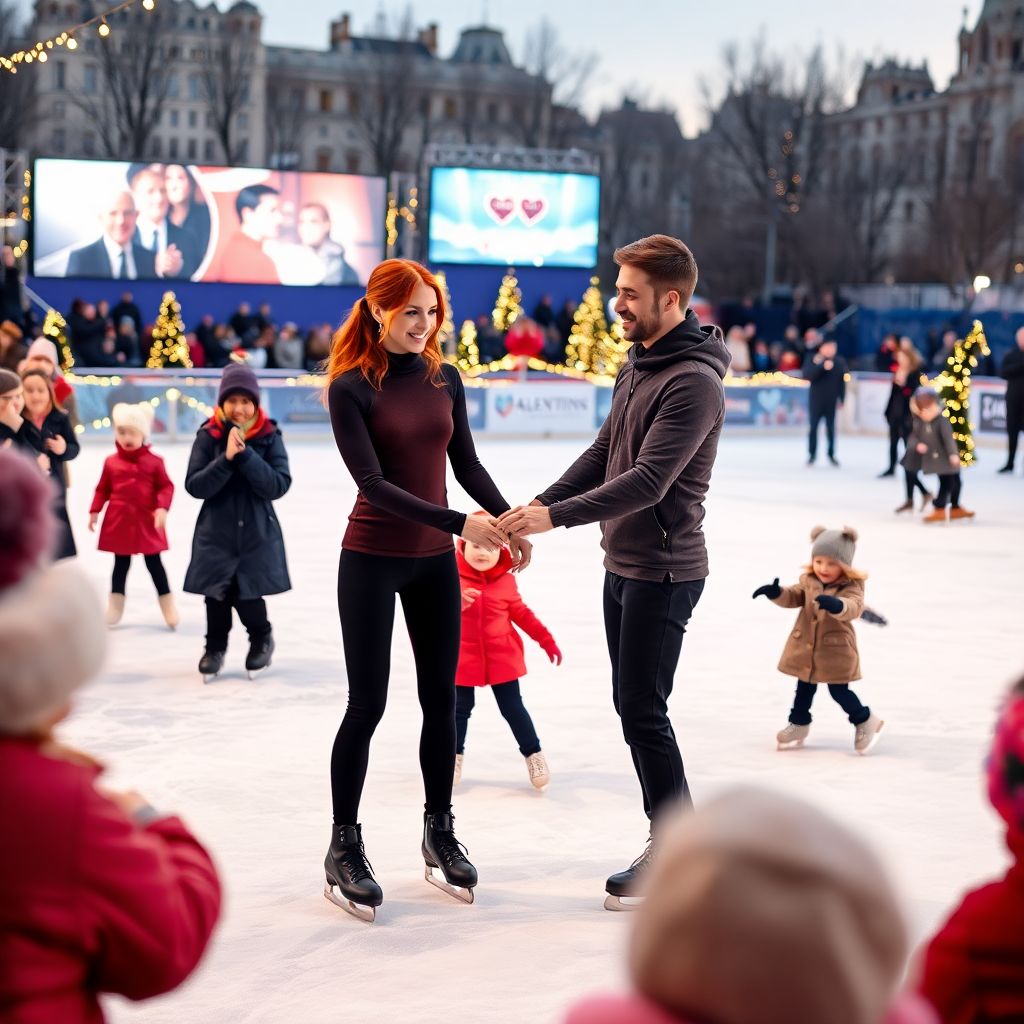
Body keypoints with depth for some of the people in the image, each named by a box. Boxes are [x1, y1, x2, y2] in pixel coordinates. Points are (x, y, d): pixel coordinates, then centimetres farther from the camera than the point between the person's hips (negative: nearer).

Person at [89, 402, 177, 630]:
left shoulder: (154, 461, -5)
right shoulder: (111, 462, 0)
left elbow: (166, 487, -5)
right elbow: (103, 489, 7)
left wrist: (162, 508, -18)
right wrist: (95, 511, 1)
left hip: (147, 522, -1)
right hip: (119, 522, 1)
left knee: (154, 563, 6)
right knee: (121, 563, 11)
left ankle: (168, 605, 16)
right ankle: (115, 606, 20)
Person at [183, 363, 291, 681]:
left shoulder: (269, 436, -4)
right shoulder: (209, 435, -4)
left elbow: (279, 485, -12)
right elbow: (194, 486, -8)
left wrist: (245, 455, -21)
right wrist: (226, 459, -20)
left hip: (258, 533, -1)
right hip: (216, 532, 1)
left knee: (248, 598, -5)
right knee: (217, 595, 4)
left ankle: (262, 638, 27)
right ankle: (215, 646, 31)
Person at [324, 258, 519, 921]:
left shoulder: (445, 378, 3)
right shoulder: (352, 387, -12)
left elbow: (466, 464, 9)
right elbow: (374, 484, -18)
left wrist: (509, 517, -7)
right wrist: (459, 521, -26)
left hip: (435, 562, 5)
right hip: (372, 561, -5)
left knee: (441, 698, 10)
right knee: (368, 704, -1)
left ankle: (440, 833, 24)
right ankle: (344, 847, 11)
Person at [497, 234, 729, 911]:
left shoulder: (693, 382, -20)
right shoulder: (638, 365, 11)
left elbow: (648, 480, -27)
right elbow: (603, 454, 13)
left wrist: (558, 516, -31)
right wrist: (534, 506, 1)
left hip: (663, 570, -10)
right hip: (623, 565, 10)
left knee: (643, 711, -5)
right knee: (631, 703, 14)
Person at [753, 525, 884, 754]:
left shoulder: (851, 586, -16)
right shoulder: (808, 581, 2)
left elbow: (854, 607, -32)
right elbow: (794, 597, 8)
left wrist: (836, 605, -54)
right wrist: (776, 593, -13)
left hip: (835, 649, -5)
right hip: (805, 647, 5)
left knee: (839, 690, -1)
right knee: (804, 687, 16)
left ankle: (865, 722, 19)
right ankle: (798, 724, 31)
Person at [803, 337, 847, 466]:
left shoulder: (840, 362, -2)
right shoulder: (812, 359, -6)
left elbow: (842, 381, 4)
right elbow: (807, 376, -20)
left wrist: (841, 399, 5)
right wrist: (822, 366, -29)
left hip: (831, 401, 1)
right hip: (816, 399, -1)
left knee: (831, 427, 8)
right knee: (814, 427, 3)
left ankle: (831, 454, 18)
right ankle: (812, 455, 13)